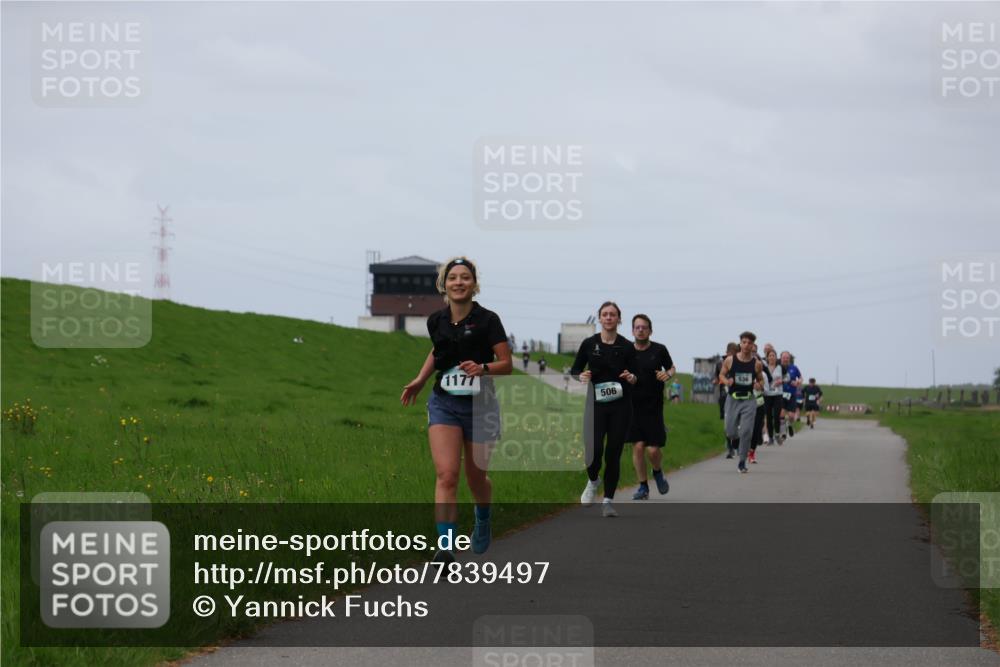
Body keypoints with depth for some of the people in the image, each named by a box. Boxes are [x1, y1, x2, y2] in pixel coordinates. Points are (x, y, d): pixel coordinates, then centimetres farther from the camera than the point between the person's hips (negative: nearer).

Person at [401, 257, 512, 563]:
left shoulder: (487, 320, -9)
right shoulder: (436, 321, 2)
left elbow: (507, 364, -8)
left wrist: (482, 368, -26)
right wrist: (420, 380, 13)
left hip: (479, 405, -2)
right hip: (444, 403, 2)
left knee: (475, 477, 12)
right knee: (446, 475, -15)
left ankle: (483, 521, 46)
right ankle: (446, 547, -20)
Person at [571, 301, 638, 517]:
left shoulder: (627, 346, 2)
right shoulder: (589, 344, 2)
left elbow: (636, 376, 5)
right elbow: (574, 371, 9)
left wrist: (631, 377, -18)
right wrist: (581, 377, -13)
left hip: (620, 406, 0)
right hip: (596, 404, 0)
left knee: (613, 453, -2)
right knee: (594, 449, -14)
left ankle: (608, 501, 8)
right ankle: (592, 481, 19)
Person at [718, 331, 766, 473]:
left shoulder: (757, 364, -1)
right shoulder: (730, 360, -4)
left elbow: (760, 379, 12)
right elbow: (721, 375, 8)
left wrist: (759, 385, -11)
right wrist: (726, 381, -14)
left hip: (748, 400, 0)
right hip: (733, 399, 0)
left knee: (746, 432, -10)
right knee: (731, 432, 1)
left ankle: (742, 462, 1)